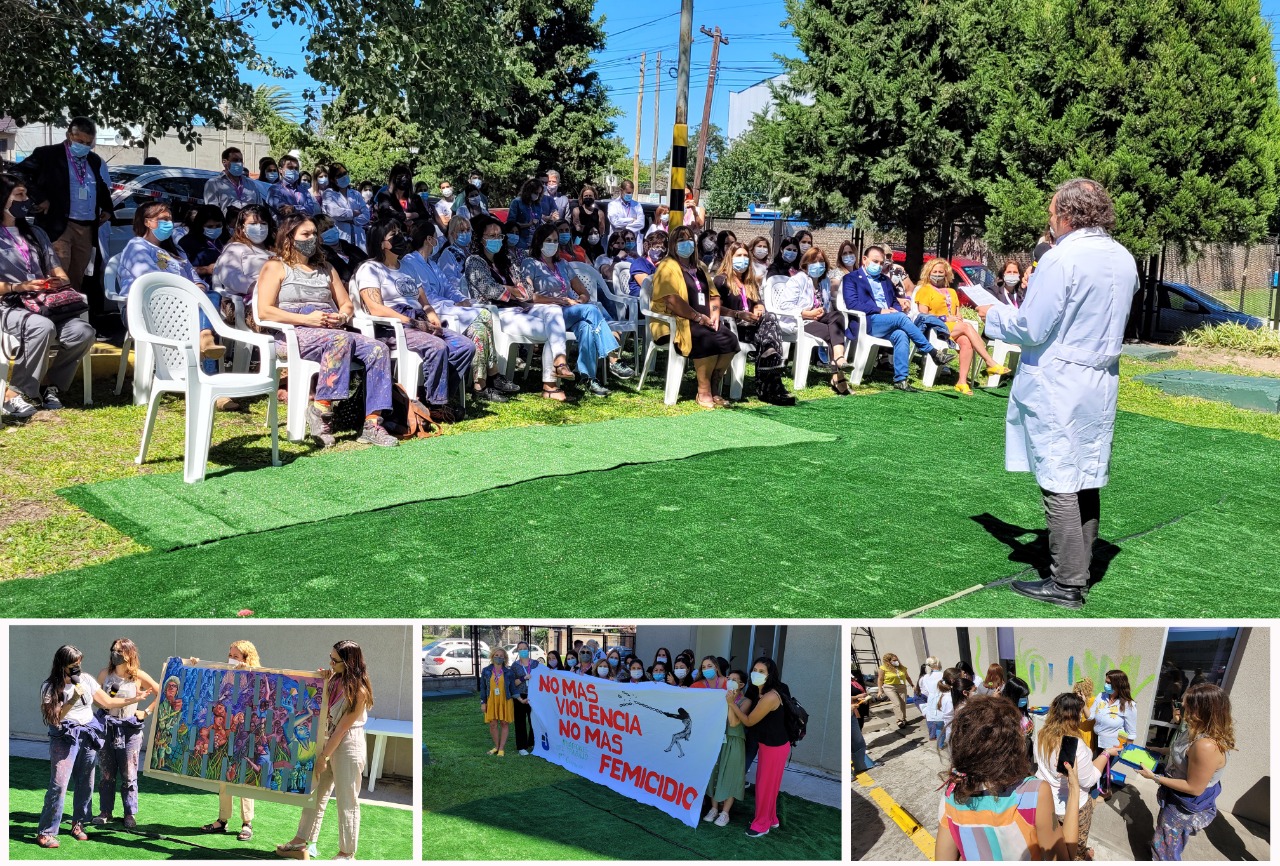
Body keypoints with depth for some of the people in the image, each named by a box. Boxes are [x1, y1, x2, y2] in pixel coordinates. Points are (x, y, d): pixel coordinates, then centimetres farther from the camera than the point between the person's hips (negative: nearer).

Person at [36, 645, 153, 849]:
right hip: (64, 737, -4)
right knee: (59, 784, -12)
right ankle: (46, 832, -3)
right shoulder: (50, 687, -3)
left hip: (88, 736, 4)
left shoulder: (86, 680, 8)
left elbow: (107, 702, 11)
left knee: (85, 783, 8)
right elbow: (53, 718, -9)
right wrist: (73, 699, -17)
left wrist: (135, 698, 5)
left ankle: (78, 824, 24)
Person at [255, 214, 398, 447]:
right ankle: (321, 409, -32)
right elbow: (264, 311, -4)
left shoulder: (325, 269, 29)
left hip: (333, 331, 6)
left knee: (378, 349, -23)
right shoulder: (276, 267, 9)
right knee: (340, 339, -38)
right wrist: (307, 319, -14)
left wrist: (342, 317, 0)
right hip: (293, 335, -6)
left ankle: (372, 423, -29)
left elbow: (346, 304, 26)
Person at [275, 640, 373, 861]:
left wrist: (324, 756, -13)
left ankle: (347, 853, 16)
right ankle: (302, 840, 33)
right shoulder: (335, 679, 0)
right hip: (329, 739, 8)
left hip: (348, 745, -8)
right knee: (316, 793, 18)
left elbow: (342, 727, -18)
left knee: (346, 801, 3)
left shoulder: (358, 691, -21)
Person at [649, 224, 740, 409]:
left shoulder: (699, 268, 22)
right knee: (709, 339, -33)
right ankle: (704, 392, -21)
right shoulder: (668, 267, -3)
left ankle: (714, 388, -10)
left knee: (729, 339, -21)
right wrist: (698, 318, -18)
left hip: (704, 321, 7)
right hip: (676, 323, -7)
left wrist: (714, 315, 1)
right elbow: (671, 301, -17)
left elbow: (714, 295, 22)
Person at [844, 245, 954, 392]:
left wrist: (896, 309, 1)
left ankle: (900, 379, -34)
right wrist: (880, 311, -14)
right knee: (901, 318, -29)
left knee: (901, 335, -30)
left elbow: (895, 302, 28)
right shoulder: (851, 278, 8)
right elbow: (852, 304, -7)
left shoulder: (885, 281, 28)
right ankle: (933, 352, -25)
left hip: (889, 323, 5)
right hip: (867, 322, -5)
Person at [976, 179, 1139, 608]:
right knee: (1086, 481, 15)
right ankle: (1081, 569, 25)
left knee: (1059, 482, -2)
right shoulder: (1124, 260, 8)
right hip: (1101, 382, 8)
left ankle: (1067, 584, 2)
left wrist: (994, 314, 2)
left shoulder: (1061, 259, -17)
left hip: (1058, 383, -8)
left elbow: (1031, 329, -16)